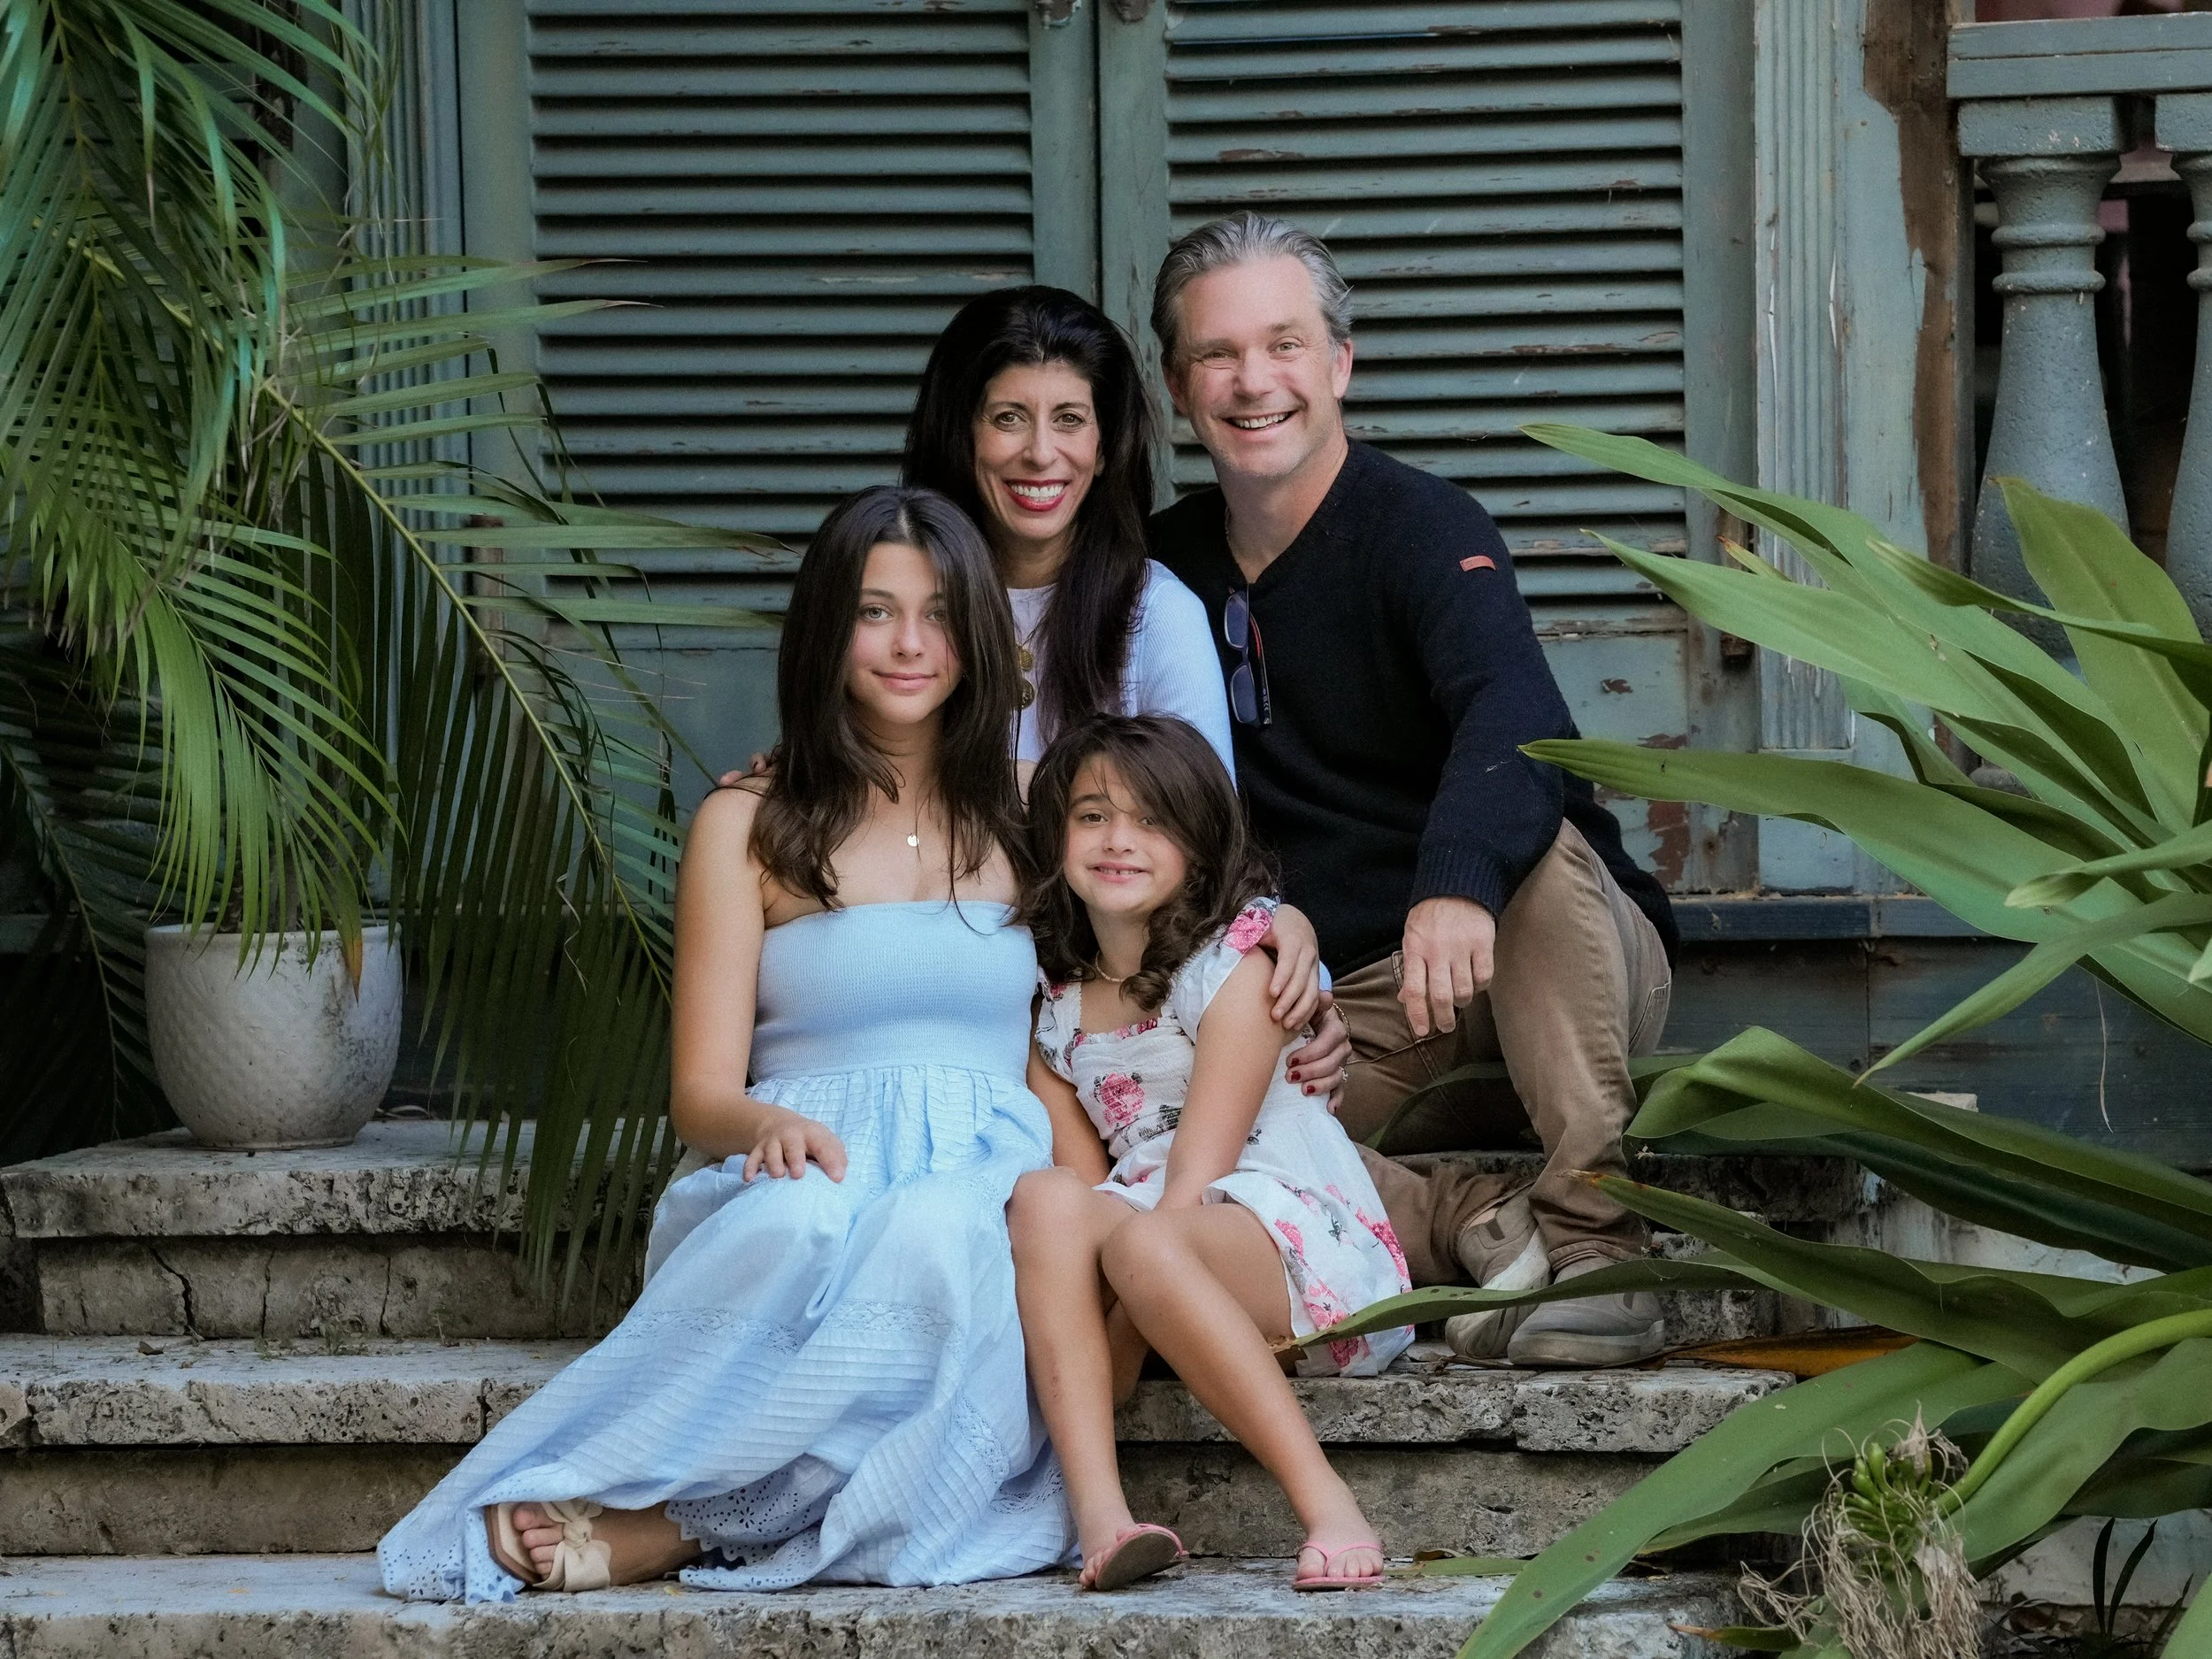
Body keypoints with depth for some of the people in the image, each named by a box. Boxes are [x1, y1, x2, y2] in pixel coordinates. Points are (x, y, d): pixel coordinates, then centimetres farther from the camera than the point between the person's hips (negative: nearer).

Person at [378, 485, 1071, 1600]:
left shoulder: (1032, 816, 19)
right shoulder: (750, 825, 12)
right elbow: (701, 1096, 5)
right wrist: (771, 1126, -18)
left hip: (986, 1184, 1)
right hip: (799, 1173, -1)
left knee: (933, 1238, -39)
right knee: (799, 1224, -41)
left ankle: (653, 1527, -39)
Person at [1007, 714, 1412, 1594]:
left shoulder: (1236, 965, -3)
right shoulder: (1051, 1007, 16)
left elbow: (1196, 1175, -11)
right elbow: (1087, 1182, 5)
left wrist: (1109, 1352, -19)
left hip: (1302, 1242, -5)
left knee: (1143, 1243, -37)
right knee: (1042, 1198, -28)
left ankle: (1326, 1502, -41)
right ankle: (1099, 1513, -42)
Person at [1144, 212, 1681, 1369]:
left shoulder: (1420, 528, -12)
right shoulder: (1169, 567, 8)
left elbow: (1517, 719, -32)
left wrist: (1458, 883, -52)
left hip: (1553, 971, -4)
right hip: (1355, 1019, 4)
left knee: (1538, 844, -38)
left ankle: (1596, 1251, -36)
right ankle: (1478, 1224, -26)